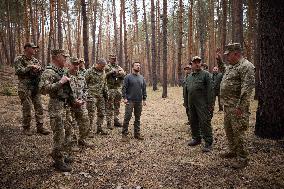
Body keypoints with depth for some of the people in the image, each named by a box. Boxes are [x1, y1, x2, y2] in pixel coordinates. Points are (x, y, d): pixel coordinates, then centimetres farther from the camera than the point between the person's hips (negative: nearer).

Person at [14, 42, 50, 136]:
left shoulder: (35, 60, 13)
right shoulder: (19, 59, -3)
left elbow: (42, 70, 14)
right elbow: (18, 71, -15)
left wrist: (38, 69, -7)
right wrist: (30, 67, -16)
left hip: (35, 87, 6)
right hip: (25, 87, -6)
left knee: (39, 107, 4)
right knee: (27, 108, -2)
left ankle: (40, 127, 13)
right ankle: (26, 128, 13)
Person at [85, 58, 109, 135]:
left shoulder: (103, 72, 12)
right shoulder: (89, 71, -9)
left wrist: (106, 92, 16)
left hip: (101, 96, 7)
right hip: (92, 95, -7)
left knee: (102, 113, 9)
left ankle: (99, 128, 20)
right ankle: (90, 129, 7)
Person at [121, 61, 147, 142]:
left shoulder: (142, 78, 13)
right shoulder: (128, 77, -2)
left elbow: (144, 89, 15)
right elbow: (124, 88, -5)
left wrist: (144, 99, 9)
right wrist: (124, 98, -13)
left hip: (139, 101, 5)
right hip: (130, 101, -5)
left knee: (138, 118, 10)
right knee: (127, 117, -6)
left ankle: (137, 134, 19)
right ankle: (124, 134, 1)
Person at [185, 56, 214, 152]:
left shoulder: (205, 74, -4)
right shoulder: (189, 77, 15)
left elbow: (209, 89, -10)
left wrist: (210, 104, -15)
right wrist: (187, 103, 16)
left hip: (202, 104, -7)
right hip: (191, 104, 7)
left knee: (204, 122, -7)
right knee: (193, 122, 14)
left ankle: (208, 143, 0)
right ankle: (196, 139, 30)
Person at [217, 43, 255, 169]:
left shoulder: (246, 66, -15)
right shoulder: (231, 66, 15)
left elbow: (247, 88, -23)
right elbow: (224, 71, 41)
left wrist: (240, 106, -27)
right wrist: (219, 61, 25)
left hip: (237, 106, -10)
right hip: (227, 105, 10)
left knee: (238, 131, -5)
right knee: (228, 129, 18)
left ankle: (242, 158, 6)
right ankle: (233, 151, 34)